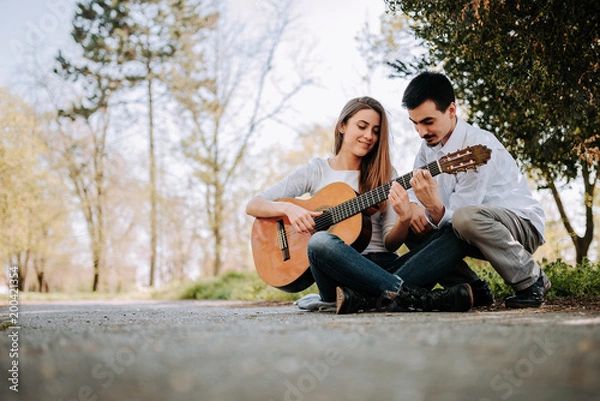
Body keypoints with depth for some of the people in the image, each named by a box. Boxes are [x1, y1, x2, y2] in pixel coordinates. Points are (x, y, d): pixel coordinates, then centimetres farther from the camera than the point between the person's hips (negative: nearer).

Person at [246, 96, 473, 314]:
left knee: (455, 236, -20)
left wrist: (404, 218, -16)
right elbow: (253, 206, 5)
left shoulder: (384, 175, 14)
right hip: (341, 271, -2)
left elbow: (390, 244, 5)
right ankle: (418, 298, -37)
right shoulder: (316, 171, 10)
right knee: (320, 242, -37)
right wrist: (288, 208, -15)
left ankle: (361, 299, -37)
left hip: (382, 267, 3)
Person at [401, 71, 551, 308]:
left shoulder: (479, 146, -23)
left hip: (523, 226, -8)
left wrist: (435, 208, -47)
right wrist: (414, 207, -16)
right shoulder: (429, 144, 1)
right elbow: (411, 186, 7)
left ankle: (531, 281, -15)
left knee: (466, 218, -39)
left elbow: (461, 214, -26)